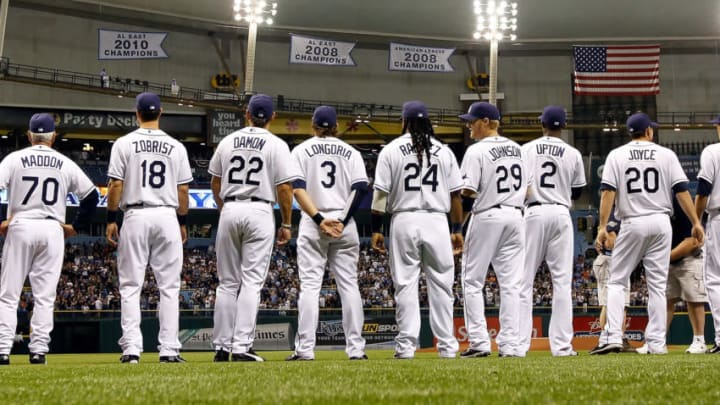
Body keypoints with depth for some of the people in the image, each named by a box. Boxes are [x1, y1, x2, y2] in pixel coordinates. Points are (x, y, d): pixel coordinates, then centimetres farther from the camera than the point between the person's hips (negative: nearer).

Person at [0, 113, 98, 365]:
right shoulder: (66, 164, 8)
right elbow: (91, 195, 8)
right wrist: (77, 227, 13)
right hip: (53, 230, 1)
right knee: (45, 296, 4)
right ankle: (38, 351, -1)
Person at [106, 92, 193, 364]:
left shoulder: (124, 143, 0)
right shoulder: (176, 147, 5)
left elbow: (115, 185, -4)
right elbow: (183, 189, 6)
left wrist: (111, 219, 4)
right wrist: (183, 222, 16)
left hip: (135, 216, -1)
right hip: (167, 216, 1)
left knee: (131, 286, 2)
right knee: (169, 286, 4)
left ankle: (131, 348, -5)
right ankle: (169, 349, 0)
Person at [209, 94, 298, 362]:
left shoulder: (228, 141, 9)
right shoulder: (276, 145, -2)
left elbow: (215, 183, 14)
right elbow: (284, 188, -7)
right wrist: (286, 224, 1)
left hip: (229, 211, 4)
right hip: (259, 212, -3)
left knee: (227, 282, 10)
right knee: (251, 282, -3)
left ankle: (222, 347, 10)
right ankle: (241, 347, -9)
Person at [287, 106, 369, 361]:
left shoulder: (302, 150, 6)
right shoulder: (350, 152, 11)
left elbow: (298, 188, -8)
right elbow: (361, 188, -3)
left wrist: (319, 218, -12)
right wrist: (343, 220, -7)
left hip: (312, 224, -2)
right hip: (345, 224, 2)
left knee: (310, 285, -3)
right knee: (349, 284, 4)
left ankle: (305, 348, -8)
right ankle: (356, 348, 1)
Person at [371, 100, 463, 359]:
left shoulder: (392, 150, 2)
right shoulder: (444, 151, 8)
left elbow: (381, 194, -2)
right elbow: (455, 194, 7)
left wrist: (376, 229, 3)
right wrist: (457, 229, 13)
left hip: (404, 221, -1)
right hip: (437, 221, 1)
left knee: (405, 284, 1)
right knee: (441, 284, 5)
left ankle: (406, 345, -3)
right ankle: (447, 345, 6)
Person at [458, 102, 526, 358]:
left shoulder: (477, 151, -10)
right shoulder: (516, 149, 11)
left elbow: (467, 193, -14)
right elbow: (527, 189, 13)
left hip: (486, 217, -6)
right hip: (515, 216, 6)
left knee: (472, 282, 3)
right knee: (510, 284, 6)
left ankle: (479, 342, -4)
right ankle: (510, 345, 3)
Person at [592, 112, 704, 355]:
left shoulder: (617, 155, 4)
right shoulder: (666, 155, 6)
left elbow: (608, 192, -6)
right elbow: (682, 191, 0)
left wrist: (602, 227, -8)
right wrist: (695, 222, 4)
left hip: (632, 224, -1)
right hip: (661, 223, 1)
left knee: (617, 282, 5)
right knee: (657, 285, 5)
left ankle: (613, 337, -9)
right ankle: (656, 342, 1)